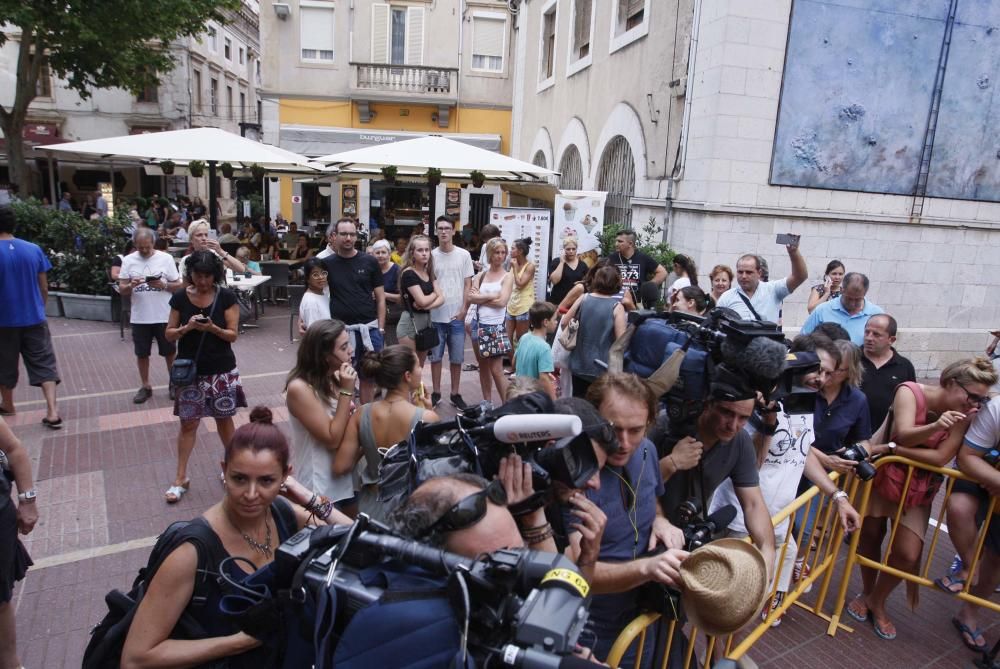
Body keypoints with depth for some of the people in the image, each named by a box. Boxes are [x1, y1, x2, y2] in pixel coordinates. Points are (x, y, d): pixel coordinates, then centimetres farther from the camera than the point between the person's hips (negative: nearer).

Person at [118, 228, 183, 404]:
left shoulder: (166, 258, -3)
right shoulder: (128, 260, 1)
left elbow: (178, 285, -1)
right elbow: (121, 290, 2)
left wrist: (163, 285, -20)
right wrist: (130, 286, -20)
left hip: (164, 316, -2)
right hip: (139, 317, 2)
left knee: (170, 352, 9)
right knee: (141, 353, 11)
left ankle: (174, 384, 26)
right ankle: (145, 386, 26)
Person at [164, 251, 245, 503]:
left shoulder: (226, 297, -7)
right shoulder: (180, 297, -2)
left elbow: (233, 335, -7)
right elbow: (169, 334, 2)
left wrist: (212, 328, -25)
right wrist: (187, 327, -18)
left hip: (221, 370, -1)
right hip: (190, 370, 1)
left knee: (224, 419, 11)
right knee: (188, 424, 6)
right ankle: (180, 477, 17)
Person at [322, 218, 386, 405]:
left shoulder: (369, 262, 1)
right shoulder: (327, 263, 3)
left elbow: (380, 298, 4)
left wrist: (380, 327, -2)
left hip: (369, 328, 0)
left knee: (368, 376, 11)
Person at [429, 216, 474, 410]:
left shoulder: (464, 255, 2)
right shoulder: (431, 255, 2)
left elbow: (468, 285, 2)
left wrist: (463, 310, -6)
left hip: (457, 316, 0)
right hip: (436, 315, 0)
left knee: (456, 358, 8)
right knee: (436, 356, 9)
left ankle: (455, 394, 19)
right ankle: (436, 393, 21)